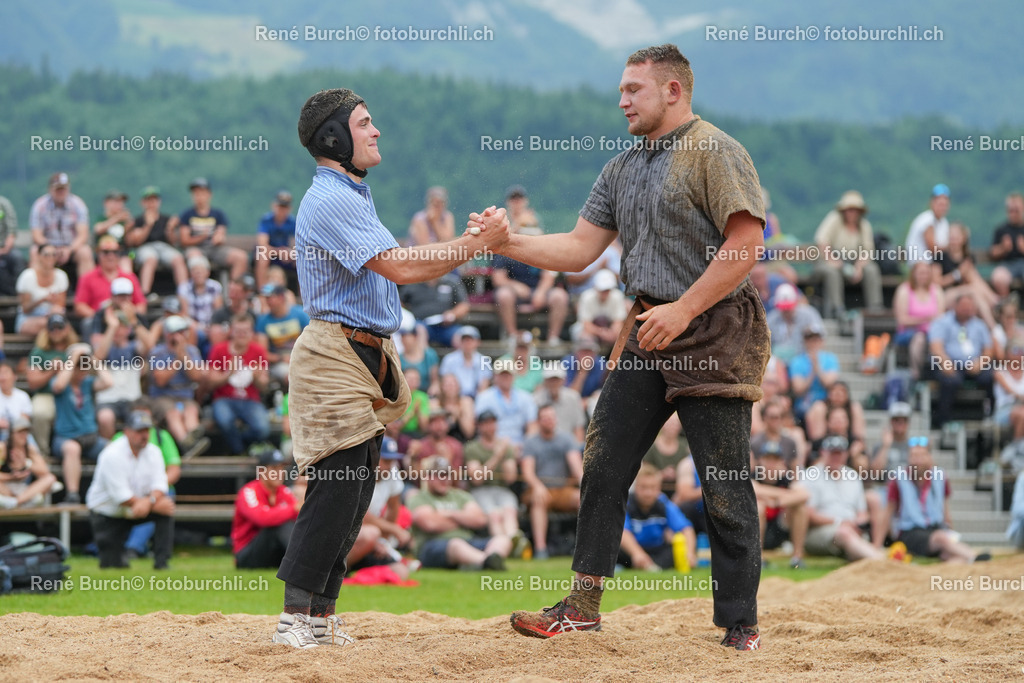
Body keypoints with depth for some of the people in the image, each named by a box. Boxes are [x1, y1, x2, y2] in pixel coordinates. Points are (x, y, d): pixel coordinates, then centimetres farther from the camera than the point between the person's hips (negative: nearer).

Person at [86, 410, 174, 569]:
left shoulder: (153, 452, -2)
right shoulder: (112, 455, -22)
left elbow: (159, 485, -12)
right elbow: (121, 496, -27)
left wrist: (148, 501, -35)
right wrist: (155, 504, -29)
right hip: (108, 513, -5)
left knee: (167, 505, -23)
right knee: (115, 563, -11)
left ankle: (162, 561, -20)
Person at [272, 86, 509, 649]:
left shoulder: (354, 197, 21)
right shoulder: (329, 200, -15)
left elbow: (400, 265, 19)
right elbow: (401, 268, -21)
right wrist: (478, 243, -15)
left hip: (366, 358, 10)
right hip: (336, 355, -10)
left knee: (353, 495, 9)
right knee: (336, 491, -12)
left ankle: (321, 618, 12)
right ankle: (296, 617, -10)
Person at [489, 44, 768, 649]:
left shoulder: (716, 152, -8)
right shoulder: (623, 169, 17)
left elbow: (746, 243, -16)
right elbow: (580, 249, 16)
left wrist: (682, 310, -19)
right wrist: (506, 242, 3)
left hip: (716, 335, -8)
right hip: (650, 336, 8)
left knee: (725, 487, -5)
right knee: (604, 465, 4)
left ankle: (741, 624, 1)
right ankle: (584, 605, 11)